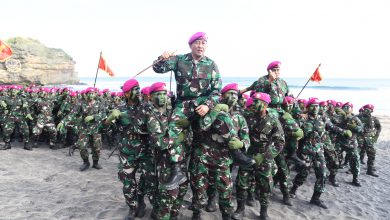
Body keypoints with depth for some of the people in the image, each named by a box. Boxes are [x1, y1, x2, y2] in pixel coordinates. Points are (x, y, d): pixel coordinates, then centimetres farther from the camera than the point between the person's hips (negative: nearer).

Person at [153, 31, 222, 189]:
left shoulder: (211, 64, 4)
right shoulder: (179, 60, 4)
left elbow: (217, 89, 1)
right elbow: (158, 68, -1)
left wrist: (208, 105, -16)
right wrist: (162, 58, -23)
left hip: (204, 102, 0)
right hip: (184, 104, 0)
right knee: (172, 128, -23)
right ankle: (177, 171, -16)